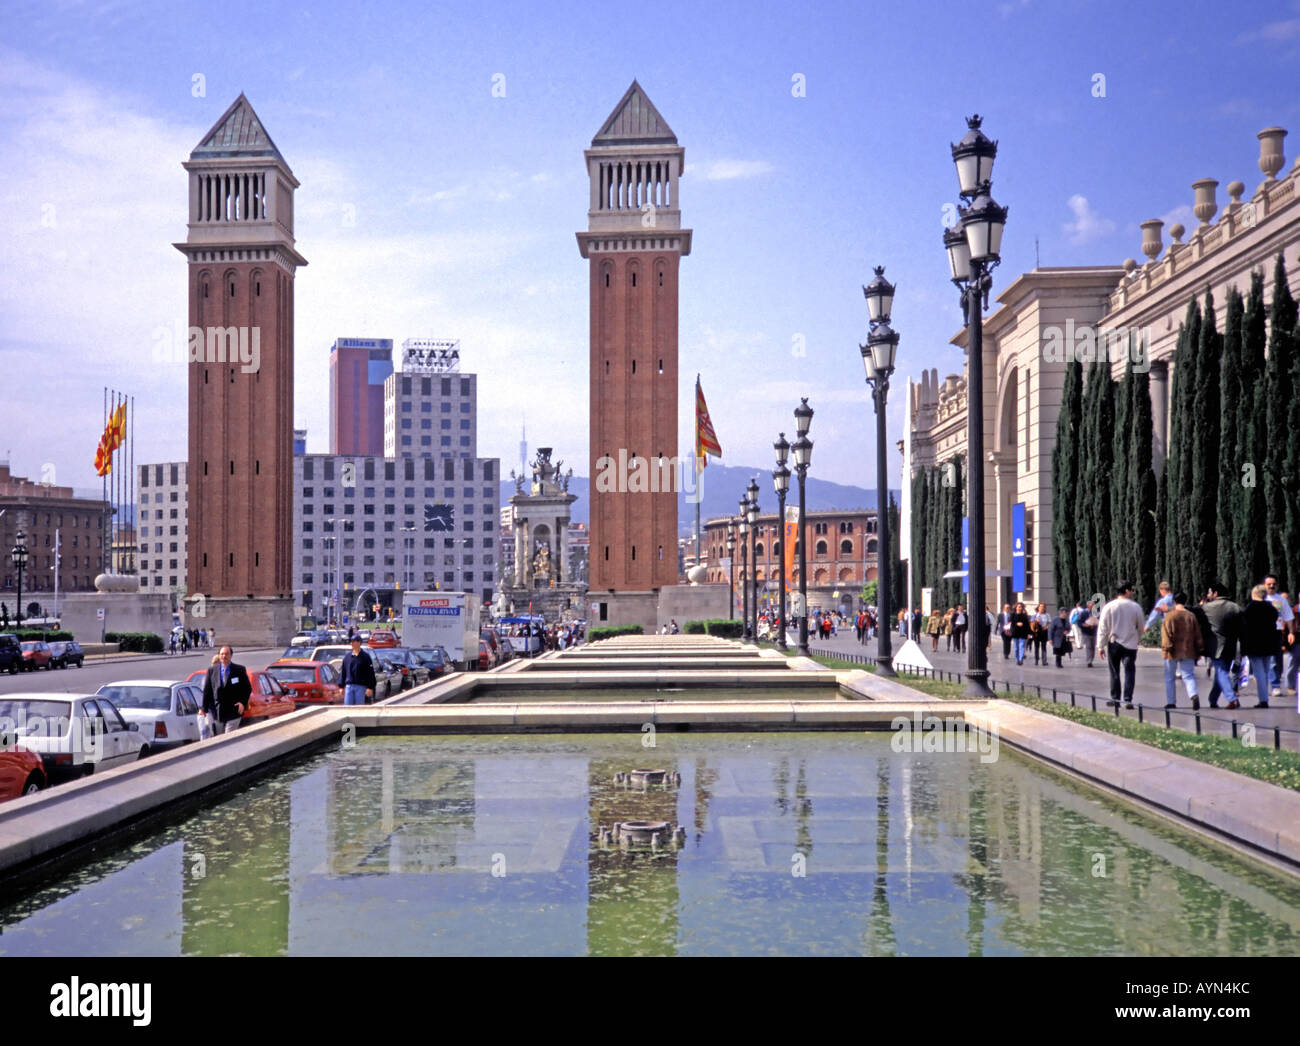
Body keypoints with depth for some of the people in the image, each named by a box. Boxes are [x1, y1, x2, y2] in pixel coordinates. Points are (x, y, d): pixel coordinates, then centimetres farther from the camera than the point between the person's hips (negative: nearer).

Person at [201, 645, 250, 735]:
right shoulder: (211, 671, 6)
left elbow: (248, 688, 4)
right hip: (216, 712, 3)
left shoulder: (240, 670, 2)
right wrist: (204, 709, 1)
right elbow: (206, 691, 6)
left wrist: (243, 702, -10)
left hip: (233, 712, -3)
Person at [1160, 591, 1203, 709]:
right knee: (1188, 676, 5)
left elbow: (1166, 634, -14)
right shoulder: (1191, 616, 3)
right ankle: (1194, 695, -21)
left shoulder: (1170, 615, -9)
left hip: (1173, 652, -3)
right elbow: (1197, 635, 7)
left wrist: (1166, 648, -9)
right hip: (1188, 651, 3)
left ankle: (1171, 702, 12)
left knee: (1169, 677, 9)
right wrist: (1199, 650, 14)